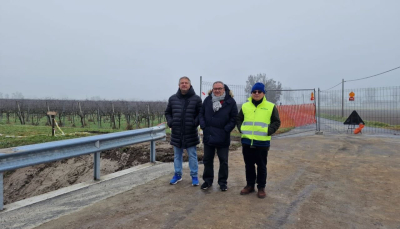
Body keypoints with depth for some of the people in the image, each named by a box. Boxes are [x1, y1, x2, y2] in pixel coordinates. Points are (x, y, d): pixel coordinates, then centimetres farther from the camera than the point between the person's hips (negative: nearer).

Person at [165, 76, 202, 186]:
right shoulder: (173, 98, 4)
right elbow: (167, 112, 15)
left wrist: (195, 123, -12)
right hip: (176, 132, 3)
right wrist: (170, 122, 1)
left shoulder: (196, 99, -4)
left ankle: (194, 176, 19)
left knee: (192, 155, 6)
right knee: (177, 155, 14)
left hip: (190, 133, -3)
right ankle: (178, 174, 28)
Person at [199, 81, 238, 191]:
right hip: (208, 136, 3)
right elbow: (201, 114, 7)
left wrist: (226, 130, -13)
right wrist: (203, 126, -5)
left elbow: (234, 118, -6)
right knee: (207, 160, 13)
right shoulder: (207, 100, 1)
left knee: (223, 161, 9)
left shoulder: (230, 101, -7)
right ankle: (208, 180, 30)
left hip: (223, 138, -2)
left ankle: (223, 181, 25)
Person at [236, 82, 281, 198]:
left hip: (262, 142, -2)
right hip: (247, 141, 3)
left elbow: (276, 122, 2)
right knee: (248, 165, 13)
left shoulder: (270, 106, 1)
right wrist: (241, 129, -1)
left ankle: (261, 187, 22)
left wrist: (268, 131, -10)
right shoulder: (245, 106, 8)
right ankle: (250, 185, 28)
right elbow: (239, 119, 16)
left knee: (261, 166, 8)